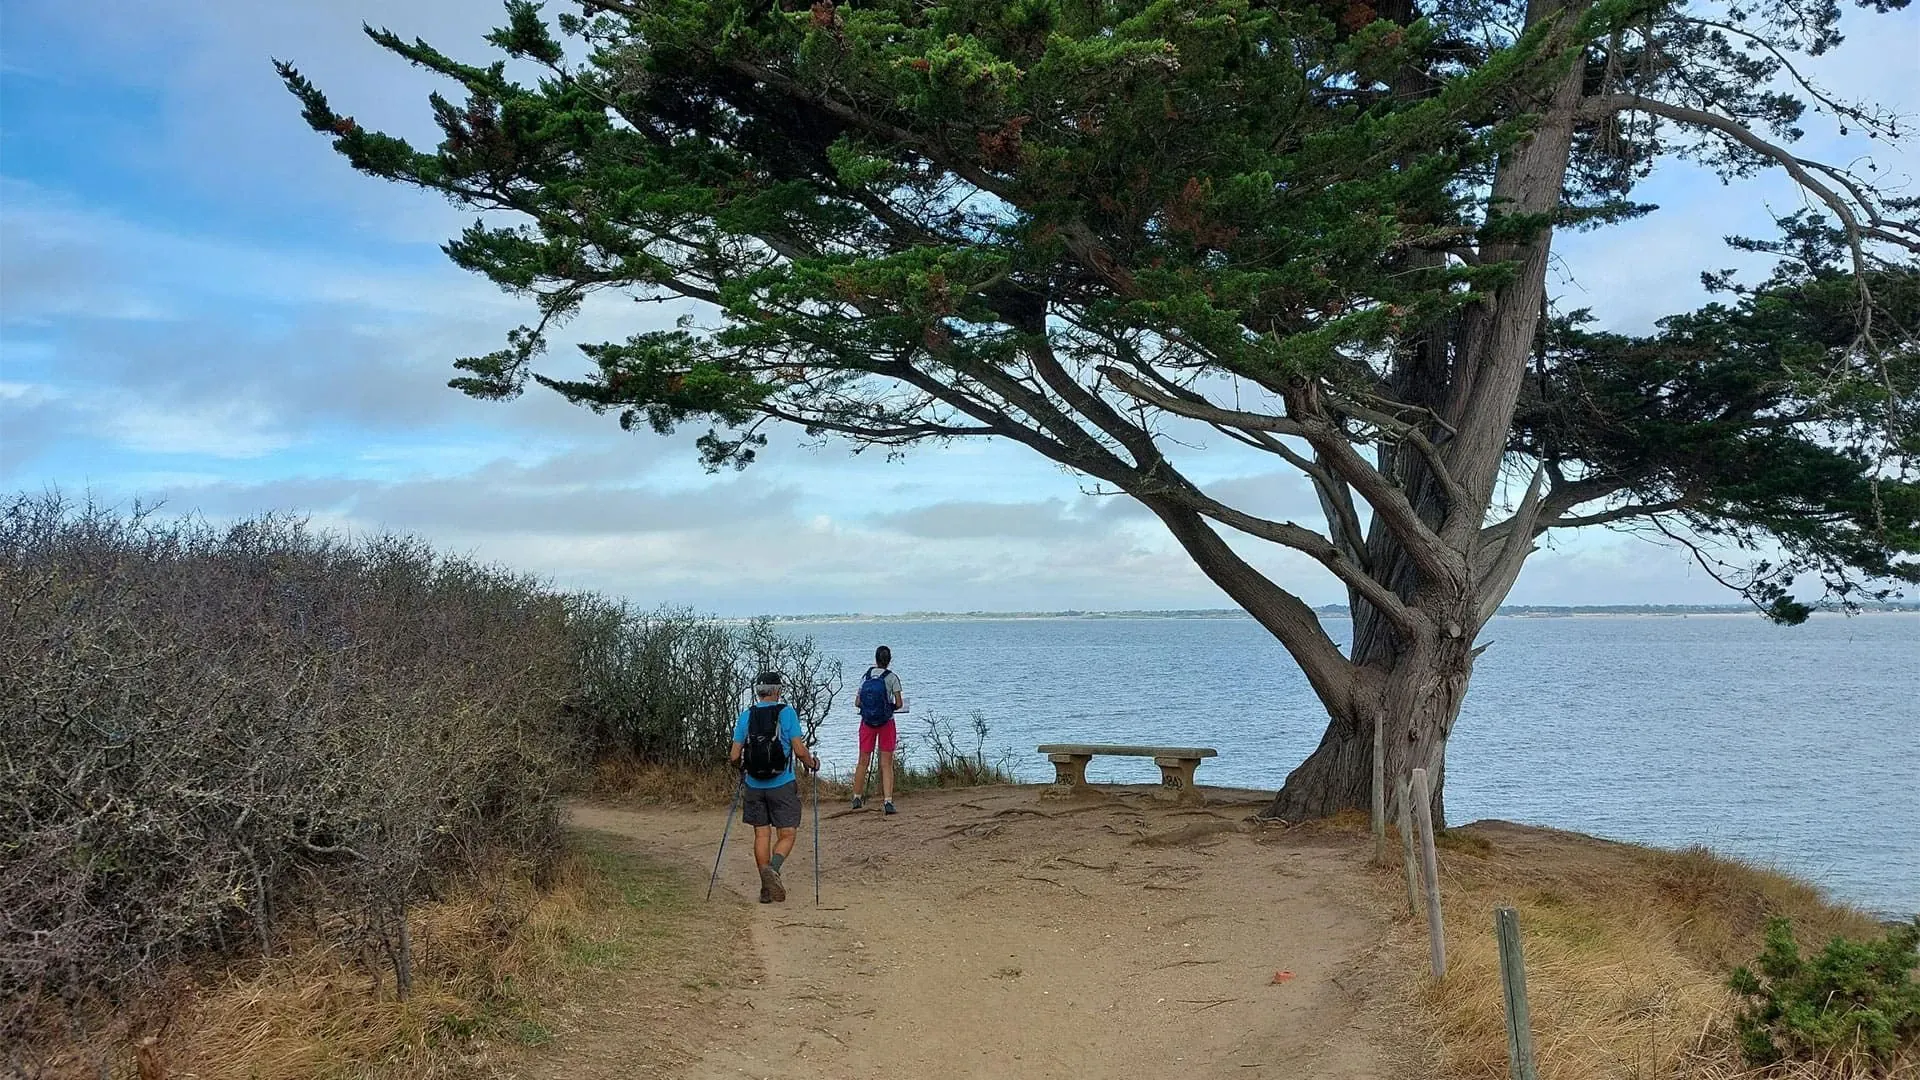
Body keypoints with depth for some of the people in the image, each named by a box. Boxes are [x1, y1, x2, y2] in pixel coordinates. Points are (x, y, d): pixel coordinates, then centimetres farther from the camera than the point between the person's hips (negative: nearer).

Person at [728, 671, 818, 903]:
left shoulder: (746, 716, 1)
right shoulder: (786, 712, -7)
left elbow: (734, 756, 1)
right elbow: (800, 751, -11)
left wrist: (743, 764, 23)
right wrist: (812, 763, 9)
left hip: (754, 786, 3)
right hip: (782, 784, -3)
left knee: (762, 834, 11)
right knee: (786, 835, 4)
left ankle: (767, 888, 12)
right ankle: (773, 868, -23)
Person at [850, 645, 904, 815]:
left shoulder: (866, 676, 3)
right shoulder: (892, 677, -7)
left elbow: (857, 703, 3)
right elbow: (899, 704, -9)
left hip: (867, 722, 3)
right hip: (886, 723, -3)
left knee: (863, 761, 13)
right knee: (886, 764, 1)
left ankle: (857, 797, 23)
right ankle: (887, 801, -6)